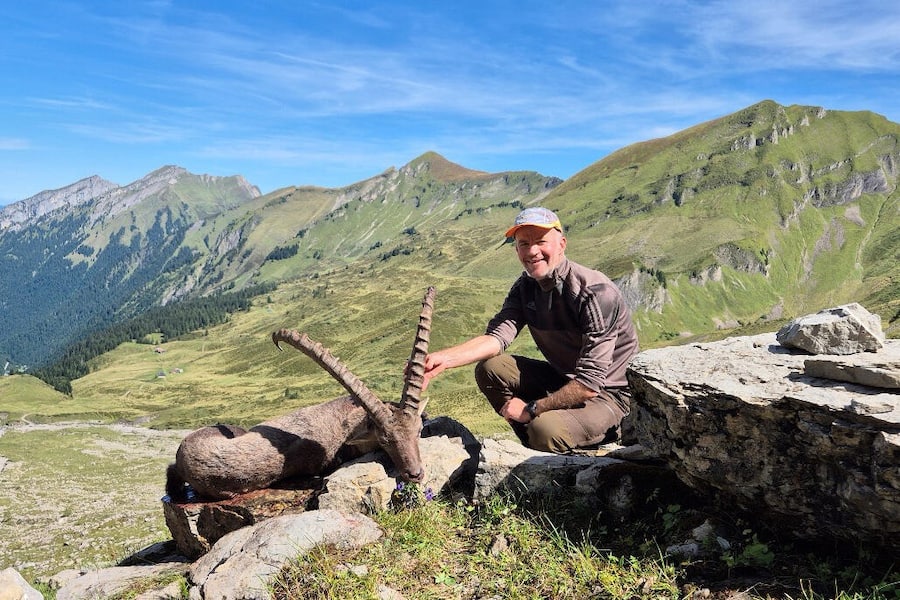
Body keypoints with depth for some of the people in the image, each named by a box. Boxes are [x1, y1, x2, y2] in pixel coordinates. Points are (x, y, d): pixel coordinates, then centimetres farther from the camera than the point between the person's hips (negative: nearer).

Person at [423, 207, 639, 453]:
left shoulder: (596, 292, -24)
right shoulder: (525, 288, 0)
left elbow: (589, 383, -26)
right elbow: (497, 336, -15)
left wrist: (531, 408, -20)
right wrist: (444, 358, -32)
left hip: (606, 393, -7)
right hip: (562, 379, 7)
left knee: (546, 429, -33)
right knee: (489, 368, -10)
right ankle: (536, 448, 1)